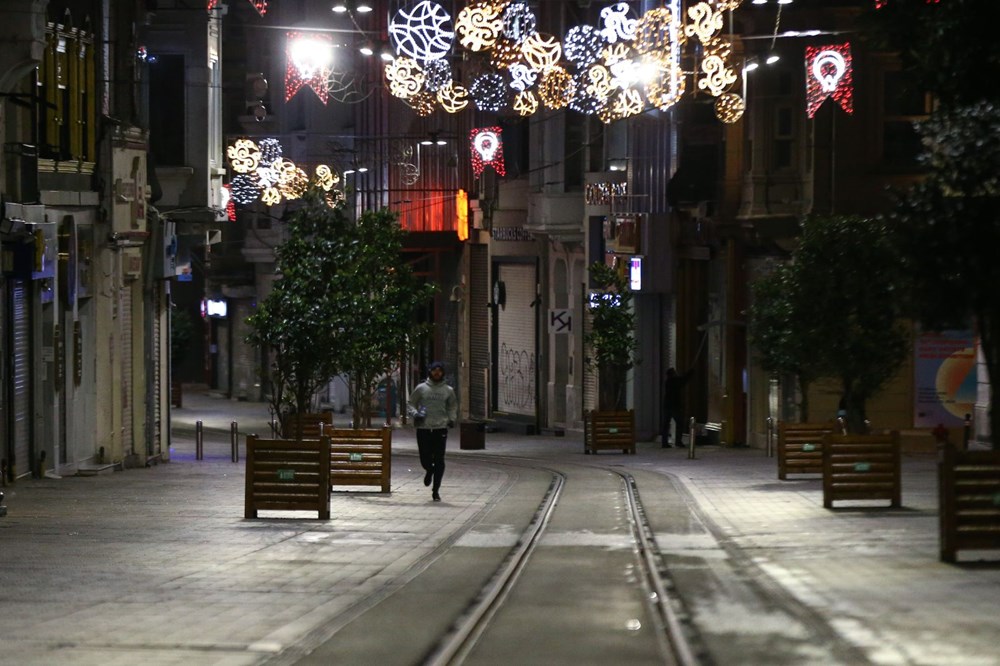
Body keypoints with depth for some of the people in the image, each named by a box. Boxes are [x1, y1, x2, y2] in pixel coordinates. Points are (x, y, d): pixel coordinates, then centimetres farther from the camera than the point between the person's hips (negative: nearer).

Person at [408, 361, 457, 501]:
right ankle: (429, 470, 38)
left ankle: (436, 490, 6)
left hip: (441, 428, 1)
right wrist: (415, 414, -13)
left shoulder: (448, 390, 7)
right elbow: (410, 404, 7)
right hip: (423, 429, -1)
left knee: (439, 461, -2)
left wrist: (452, 418, 5)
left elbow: (453, 406, 22)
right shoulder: (421, 388, 2)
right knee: (425, 460, 1)